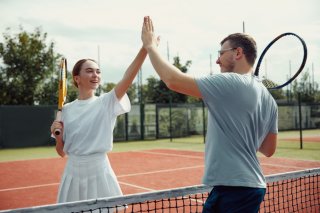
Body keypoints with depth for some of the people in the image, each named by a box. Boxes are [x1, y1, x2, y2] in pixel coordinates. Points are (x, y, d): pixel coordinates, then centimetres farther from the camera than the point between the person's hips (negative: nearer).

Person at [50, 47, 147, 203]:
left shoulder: (107, 103, -3)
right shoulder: (67, 109, 4)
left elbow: (128, 77, -21)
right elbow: (62, 152, 10)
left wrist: (145, 47, -33)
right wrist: (58, 136, -11)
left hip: (99, 172, -2)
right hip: (73, 173, 2)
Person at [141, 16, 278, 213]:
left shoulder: (229, 82, -15)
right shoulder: (269, 99, 10)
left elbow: (173, 80, -18)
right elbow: (269, 150, 16)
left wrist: (150, 46, -5)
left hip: (233, 190, -9)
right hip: (252, 186, 9)